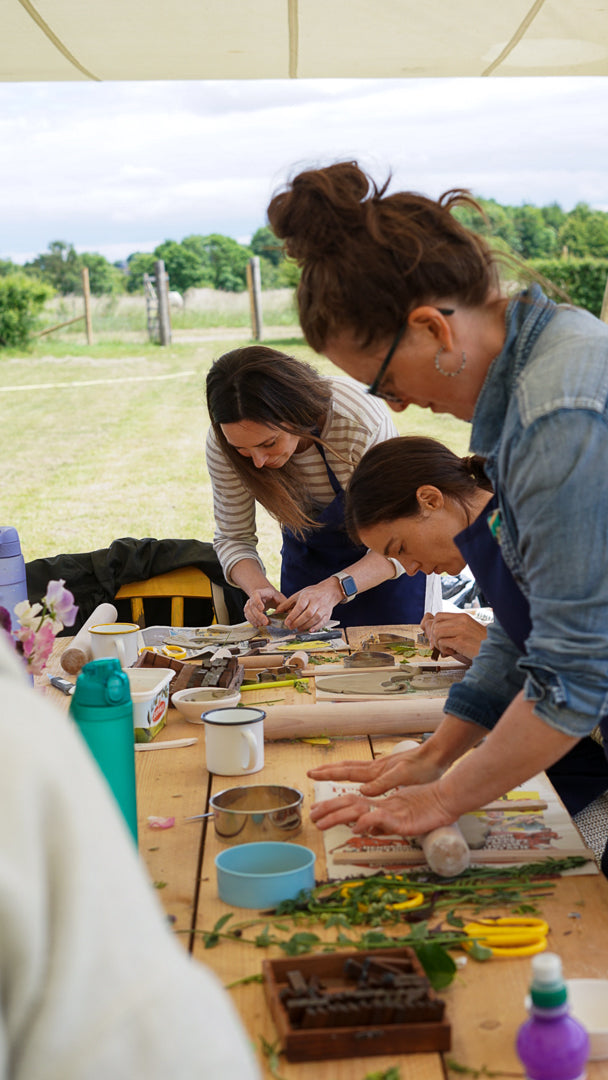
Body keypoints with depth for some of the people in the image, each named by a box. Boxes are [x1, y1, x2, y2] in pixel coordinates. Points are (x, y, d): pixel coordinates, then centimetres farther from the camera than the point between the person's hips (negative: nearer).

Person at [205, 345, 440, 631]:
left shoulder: (363, 425, -38)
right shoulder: (223, 442, -26)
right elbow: (233, 538, -14)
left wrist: (335, 588, -45)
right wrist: (258, 587, -34)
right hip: (305, 555, 3)